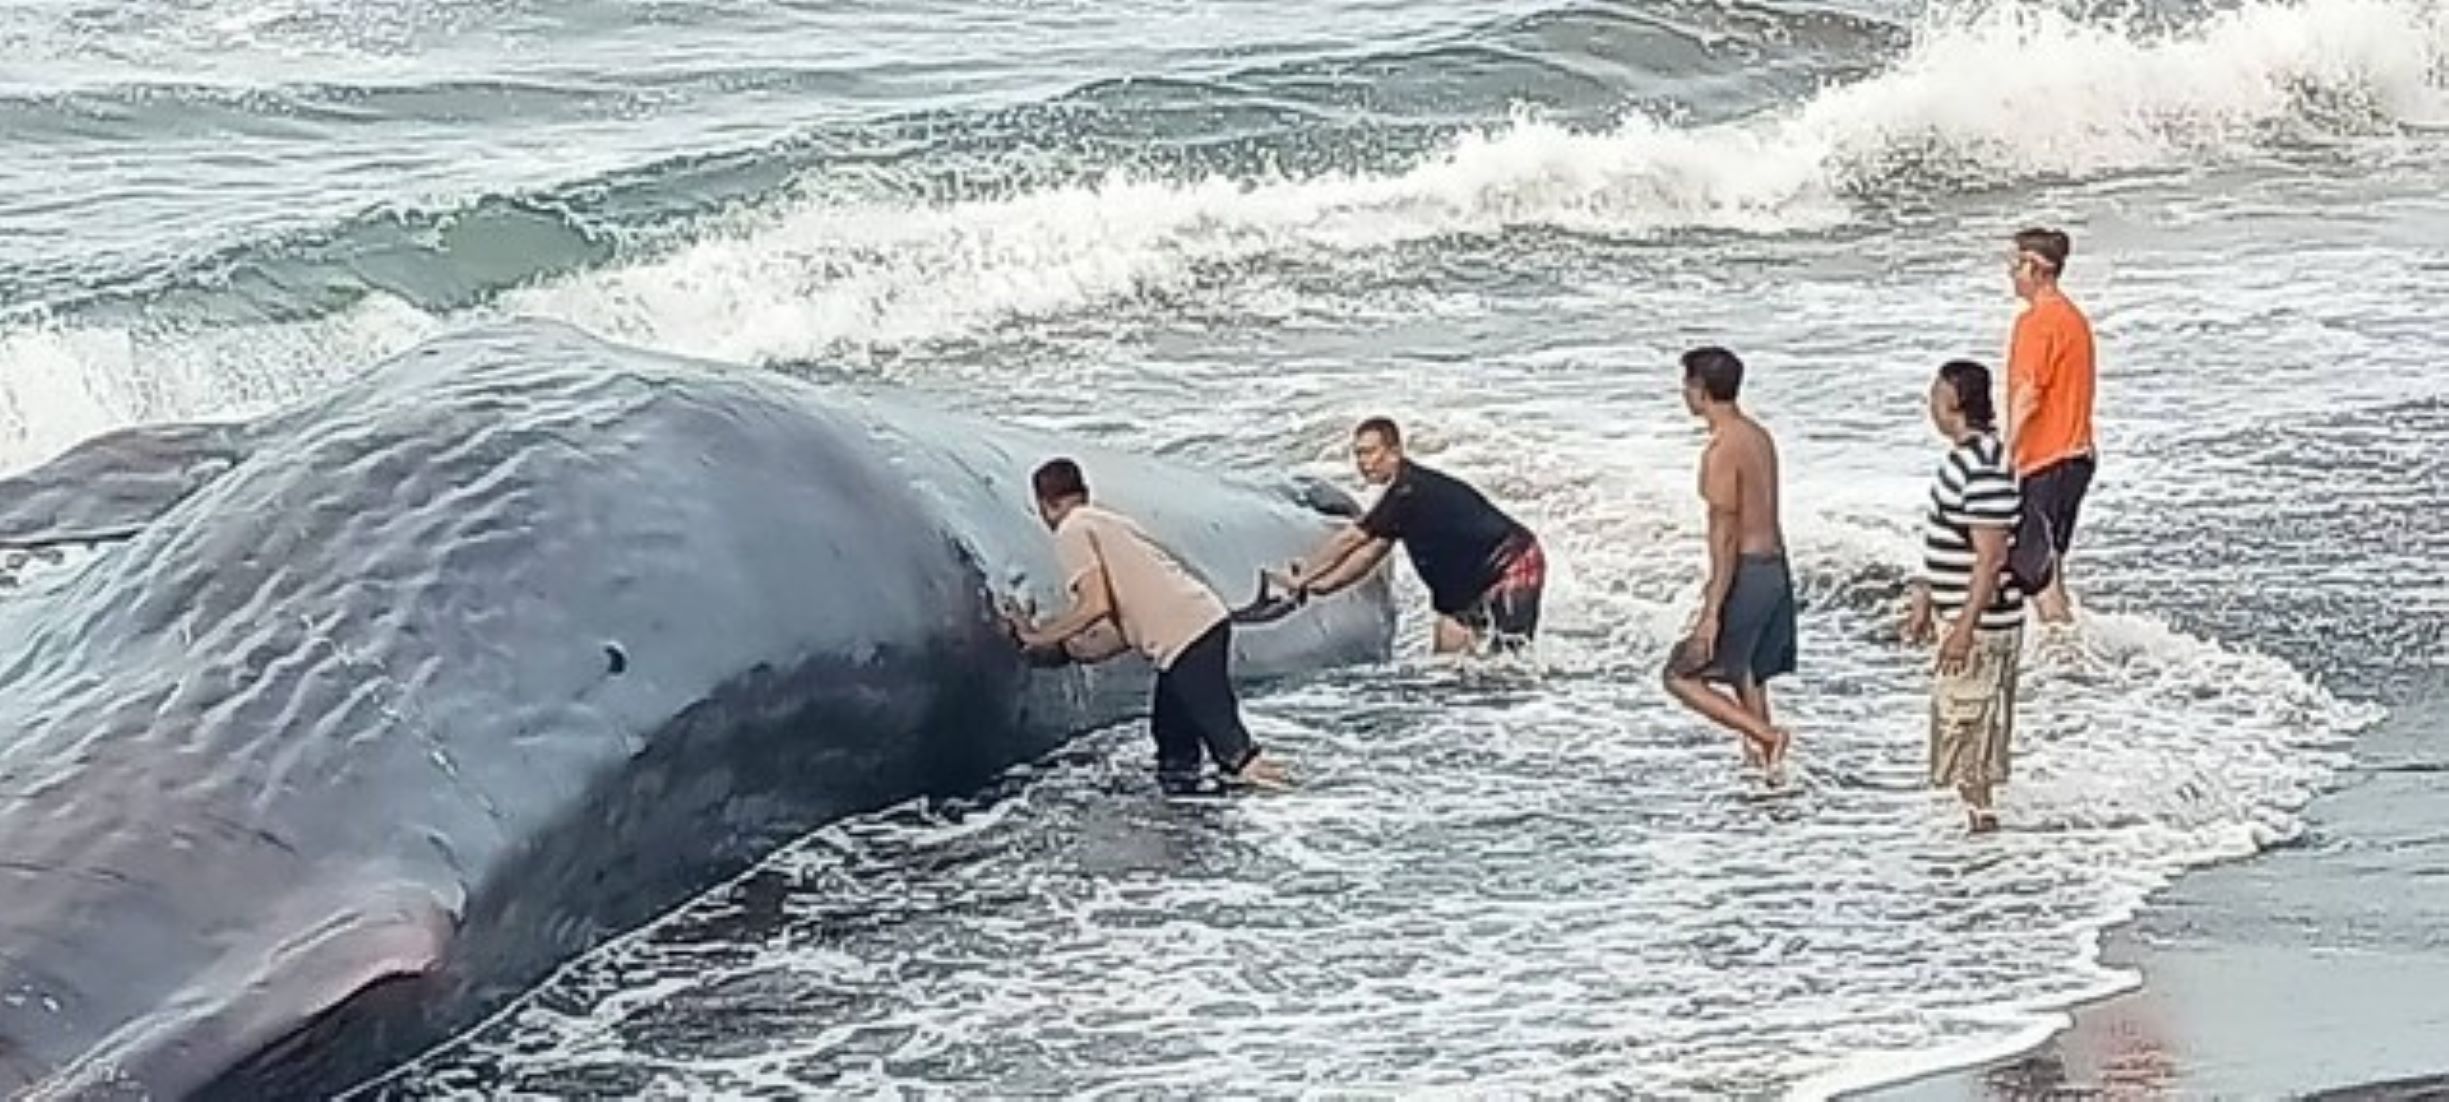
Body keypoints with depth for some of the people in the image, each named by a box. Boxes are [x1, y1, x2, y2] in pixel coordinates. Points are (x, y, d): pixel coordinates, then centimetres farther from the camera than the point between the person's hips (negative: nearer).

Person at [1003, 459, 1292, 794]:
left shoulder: (1073, 532, -1)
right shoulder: (1112, 522, 27)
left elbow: (1096, 605, -14)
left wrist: (1037, 636, -2)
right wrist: (1101, 651, 34)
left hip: (1185, 637, -9)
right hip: (1207, 618, 9)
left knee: (1225, 737, -8)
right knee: (1170, 728, 17)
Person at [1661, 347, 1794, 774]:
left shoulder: (1721, 452, -18)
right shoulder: (1759, 436, 10)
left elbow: (1725, 535, -21)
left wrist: (1712, 612, -21)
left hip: (1748, 575, -9)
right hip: (1776, 570, 9)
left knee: (1682, 677, -1)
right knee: (1746, 675, 19)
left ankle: (1765, 735, -9)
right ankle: (1767, 769, 21)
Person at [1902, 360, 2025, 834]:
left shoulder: (1984, 469, -24)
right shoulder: (1962, 455, 9)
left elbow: (1991, 557, -25)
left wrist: (1964, 628, -24)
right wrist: (1924, 602, 21)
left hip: (1980, 624, -10)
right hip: (1957, 616, 10)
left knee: (1967, 727, -2)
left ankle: (1980, 813, 7)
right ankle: (1977, 811, 25)